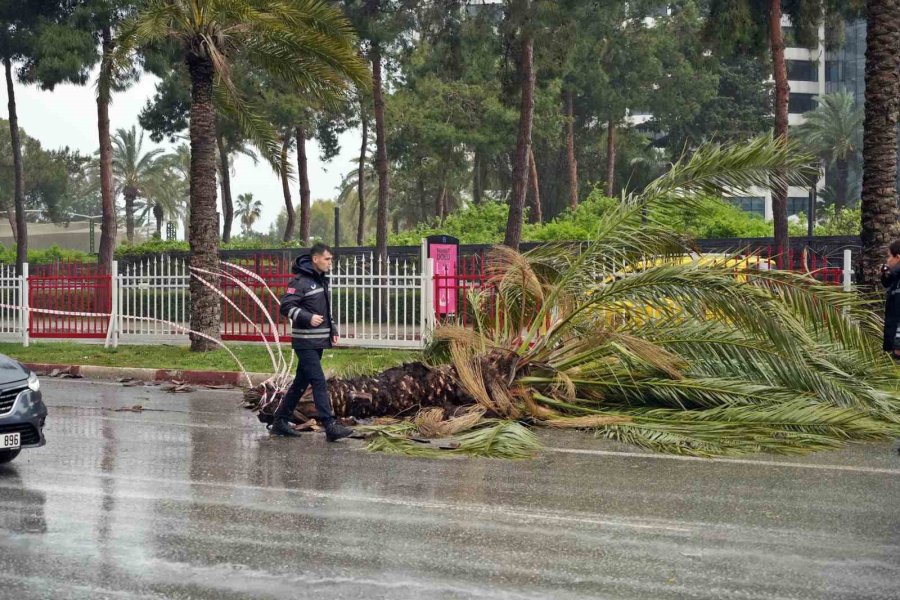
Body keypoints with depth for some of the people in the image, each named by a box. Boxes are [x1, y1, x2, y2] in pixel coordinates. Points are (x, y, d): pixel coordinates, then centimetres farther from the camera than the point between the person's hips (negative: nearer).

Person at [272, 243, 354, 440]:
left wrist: (333, 329, 17)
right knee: (319, 383, -12)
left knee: (301, 383, 13)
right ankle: (330, 426, -15)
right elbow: (286, 306, -17)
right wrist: (308, 318, -25)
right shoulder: (301, 281, -12)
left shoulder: (322, 280, 17)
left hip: (319, 341, 9)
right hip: (305, 342, -9)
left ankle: (280, 422, 21)